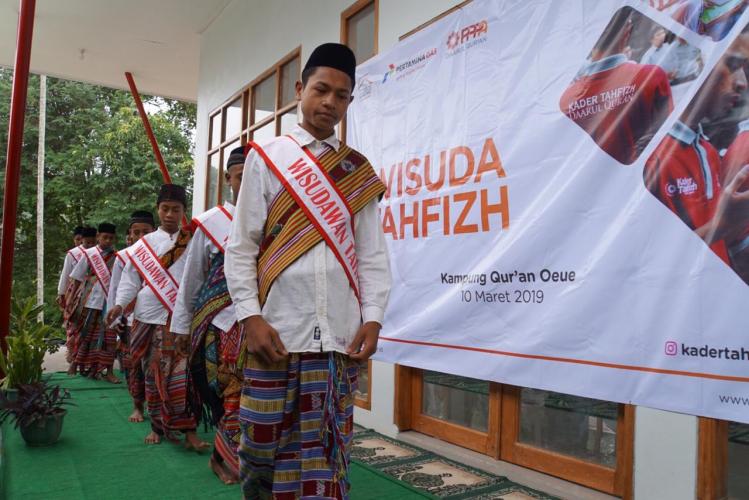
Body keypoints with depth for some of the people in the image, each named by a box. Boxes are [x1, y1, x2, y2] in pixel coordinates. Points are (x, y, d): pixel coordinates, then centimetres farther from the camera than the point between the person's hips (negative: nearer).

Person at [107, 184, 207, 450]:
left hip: (181, 319, -2)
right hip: (149, 318, 2)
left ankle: (188, 431, -5)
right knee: (153, 374, 9)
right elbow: (131, 277, 9)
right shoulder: (144, 244, 9)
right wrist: (119, 304, -5)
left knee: (181, 375, -11)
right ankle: (159, 426, 22)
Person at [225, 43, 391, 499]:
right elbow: (241, 248, 2)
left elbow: (373, 254, 8)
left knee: (328, 449, 9)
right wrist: (251, 318, -8)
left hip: (343, 334, 2)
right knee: (265, 445, 4)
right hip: (278, 331, -1)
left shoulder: (360, 172, 11)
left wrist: (373, 320, -3)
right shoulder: (266, 159, 5)